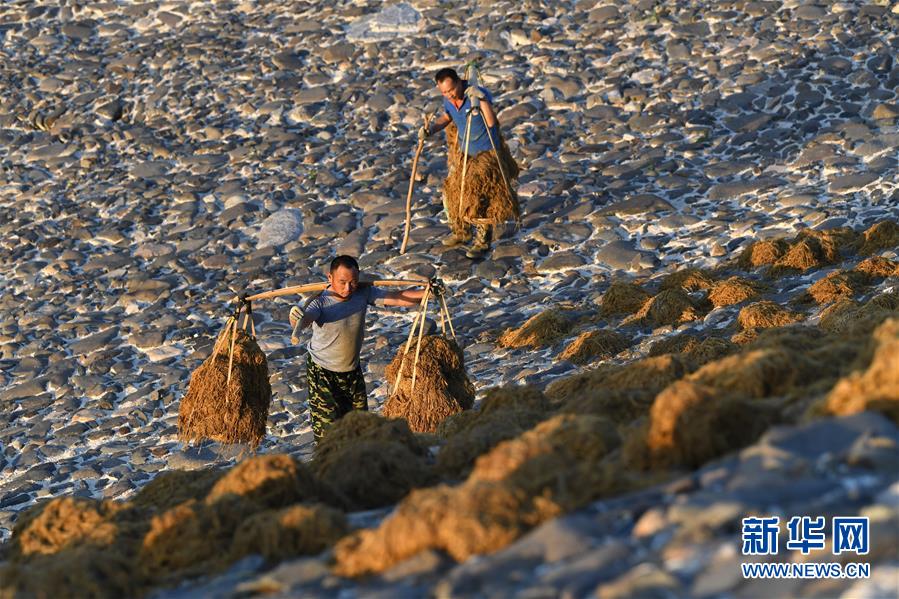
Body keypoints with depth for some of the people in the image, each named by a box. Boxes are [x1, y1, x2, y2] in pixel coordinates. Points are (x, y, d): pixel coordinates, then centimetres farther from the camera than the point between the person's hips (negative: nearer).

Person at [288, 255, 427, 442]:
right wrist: (297, 318, -72)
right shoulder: (319, 302, -28)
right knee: (328, 428, -6)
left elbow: (398, 298, -14)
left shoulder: (363, 293, -14)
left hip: (352, 371, 5)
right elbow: (305, 318, -47)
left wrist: (427, 293, -29)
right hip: (323, 373, -5)